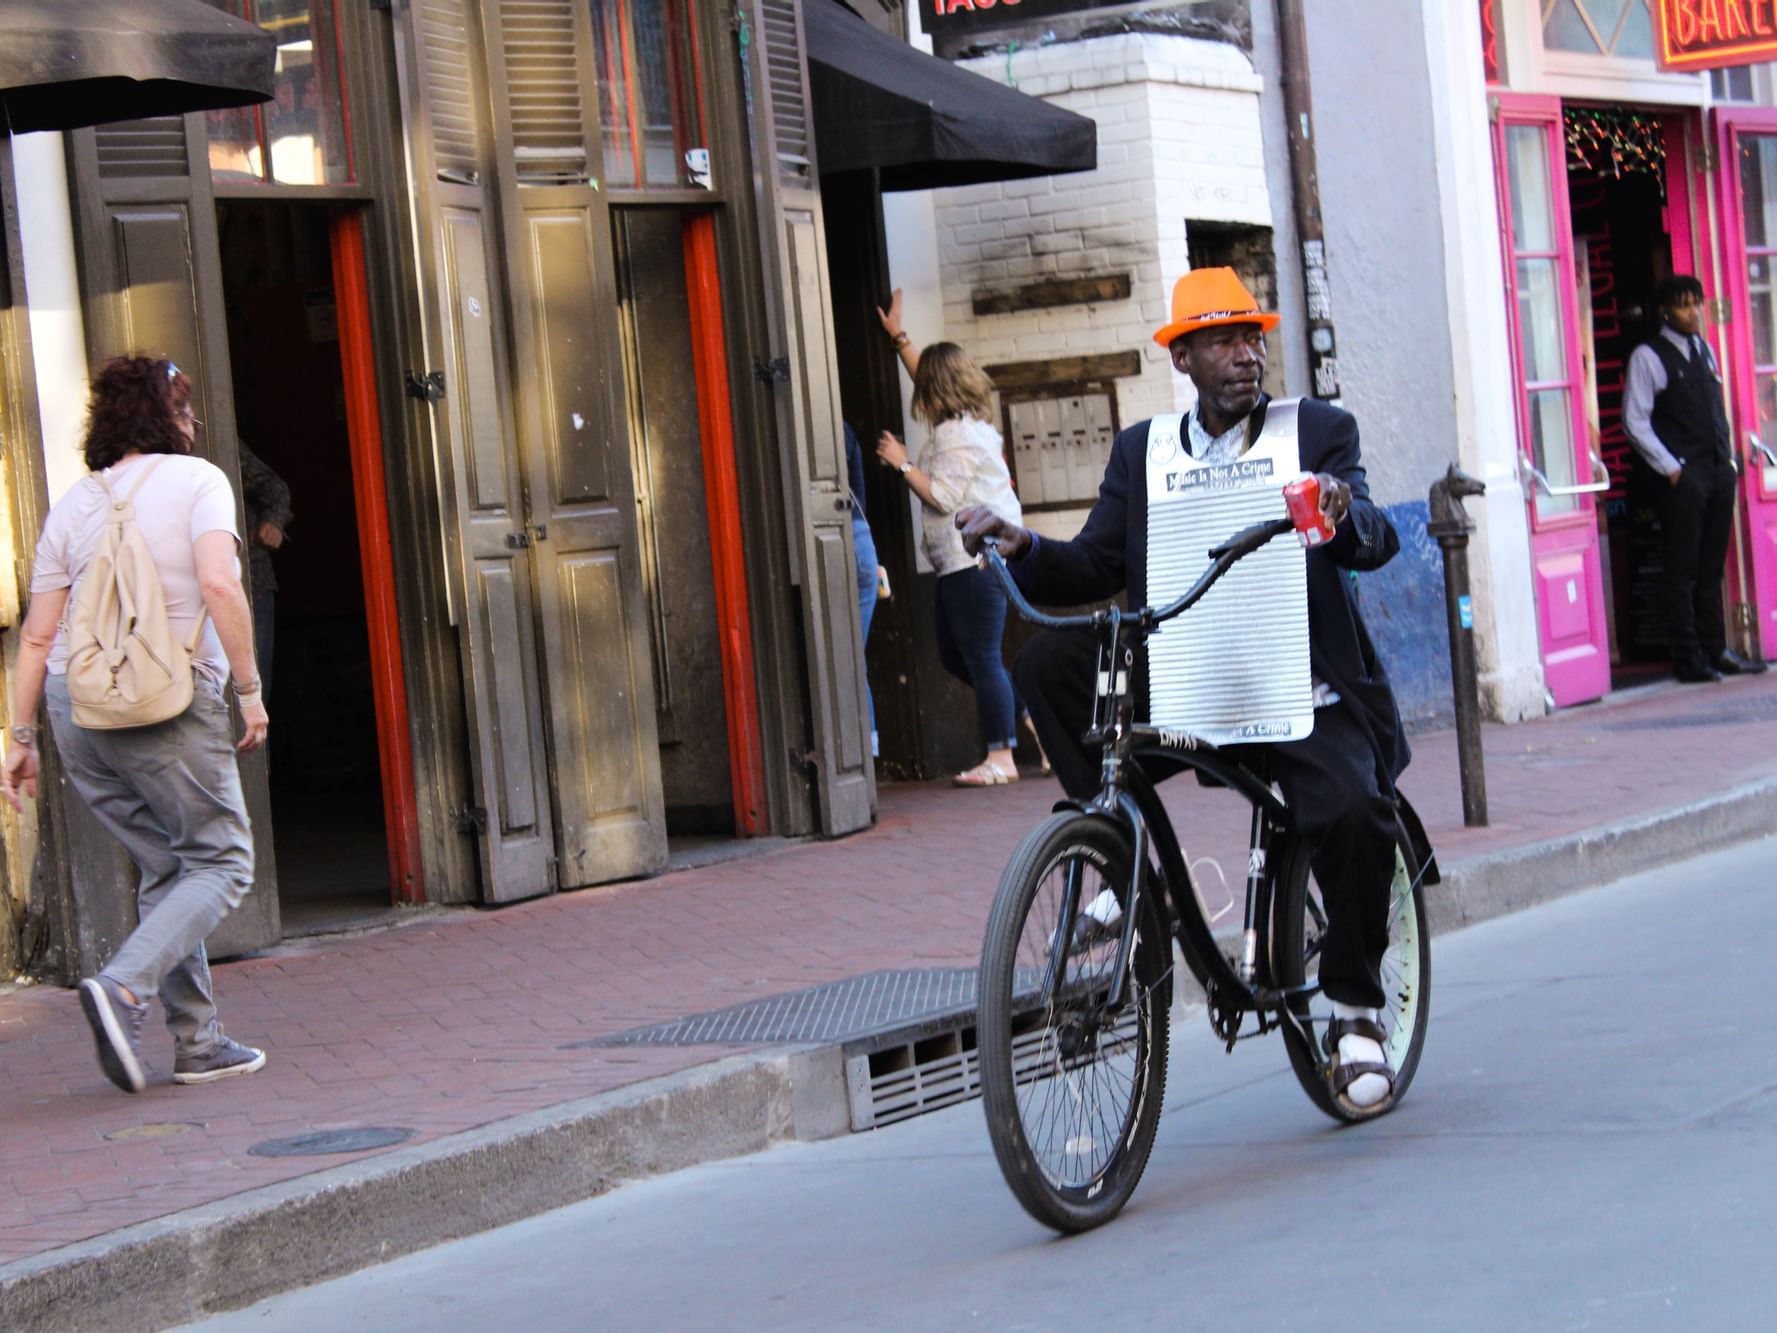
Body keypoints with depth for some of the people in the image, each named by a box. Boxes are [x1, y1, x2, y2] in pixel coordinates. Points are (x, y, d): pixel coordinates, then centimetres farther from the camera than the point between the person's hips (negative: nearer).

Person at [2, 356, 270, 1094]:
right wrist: (249, 688, -11)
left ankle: (197, 1041, 13)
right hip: (167, 703, -6)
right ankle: (124, 986, -18)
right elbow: (218, 585, -17)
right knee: (221, 863, 4)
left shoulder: (73, 505, 13)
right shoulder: (196, 480, -1)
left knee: (164, 868, 15)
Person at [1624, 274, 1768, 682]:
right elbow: (1636, 422, -9)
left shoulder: (1704, 351, 16)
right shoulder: (1648, 357, -5)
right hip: (1683, 476, -6)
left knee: (1711, 568, 10)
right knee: (1683, 571, -4)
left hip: (1719, 471, 6)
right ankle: (1688, 659, -1)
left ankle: (1715, 650, 14)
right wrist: (1671, 469, -12)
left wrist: (1728, 457, 12)